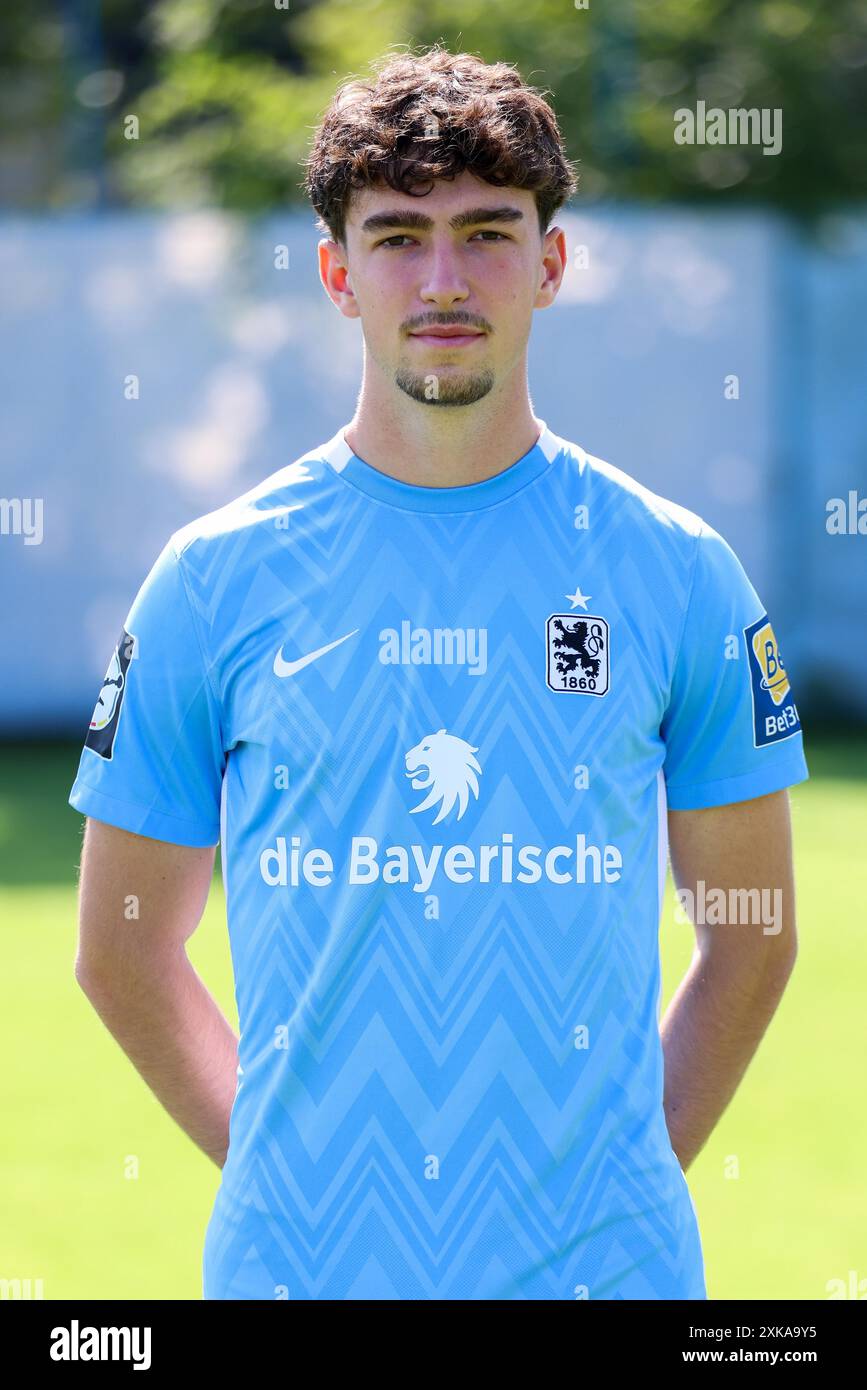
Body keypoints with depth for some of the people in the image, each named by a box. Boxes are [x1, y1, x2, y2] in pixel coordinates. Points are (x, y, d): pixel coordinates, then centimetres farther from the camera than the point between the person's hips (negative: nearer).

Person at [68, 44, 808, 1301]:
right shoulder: (214, 581, 1)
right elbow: (125, 950, 6)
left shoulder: (678, 574, 2)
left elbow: (751, 935, 8)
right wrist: (277, 1163, -1)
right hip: (298, 1258, 0)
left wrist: (630, 1174, 1)